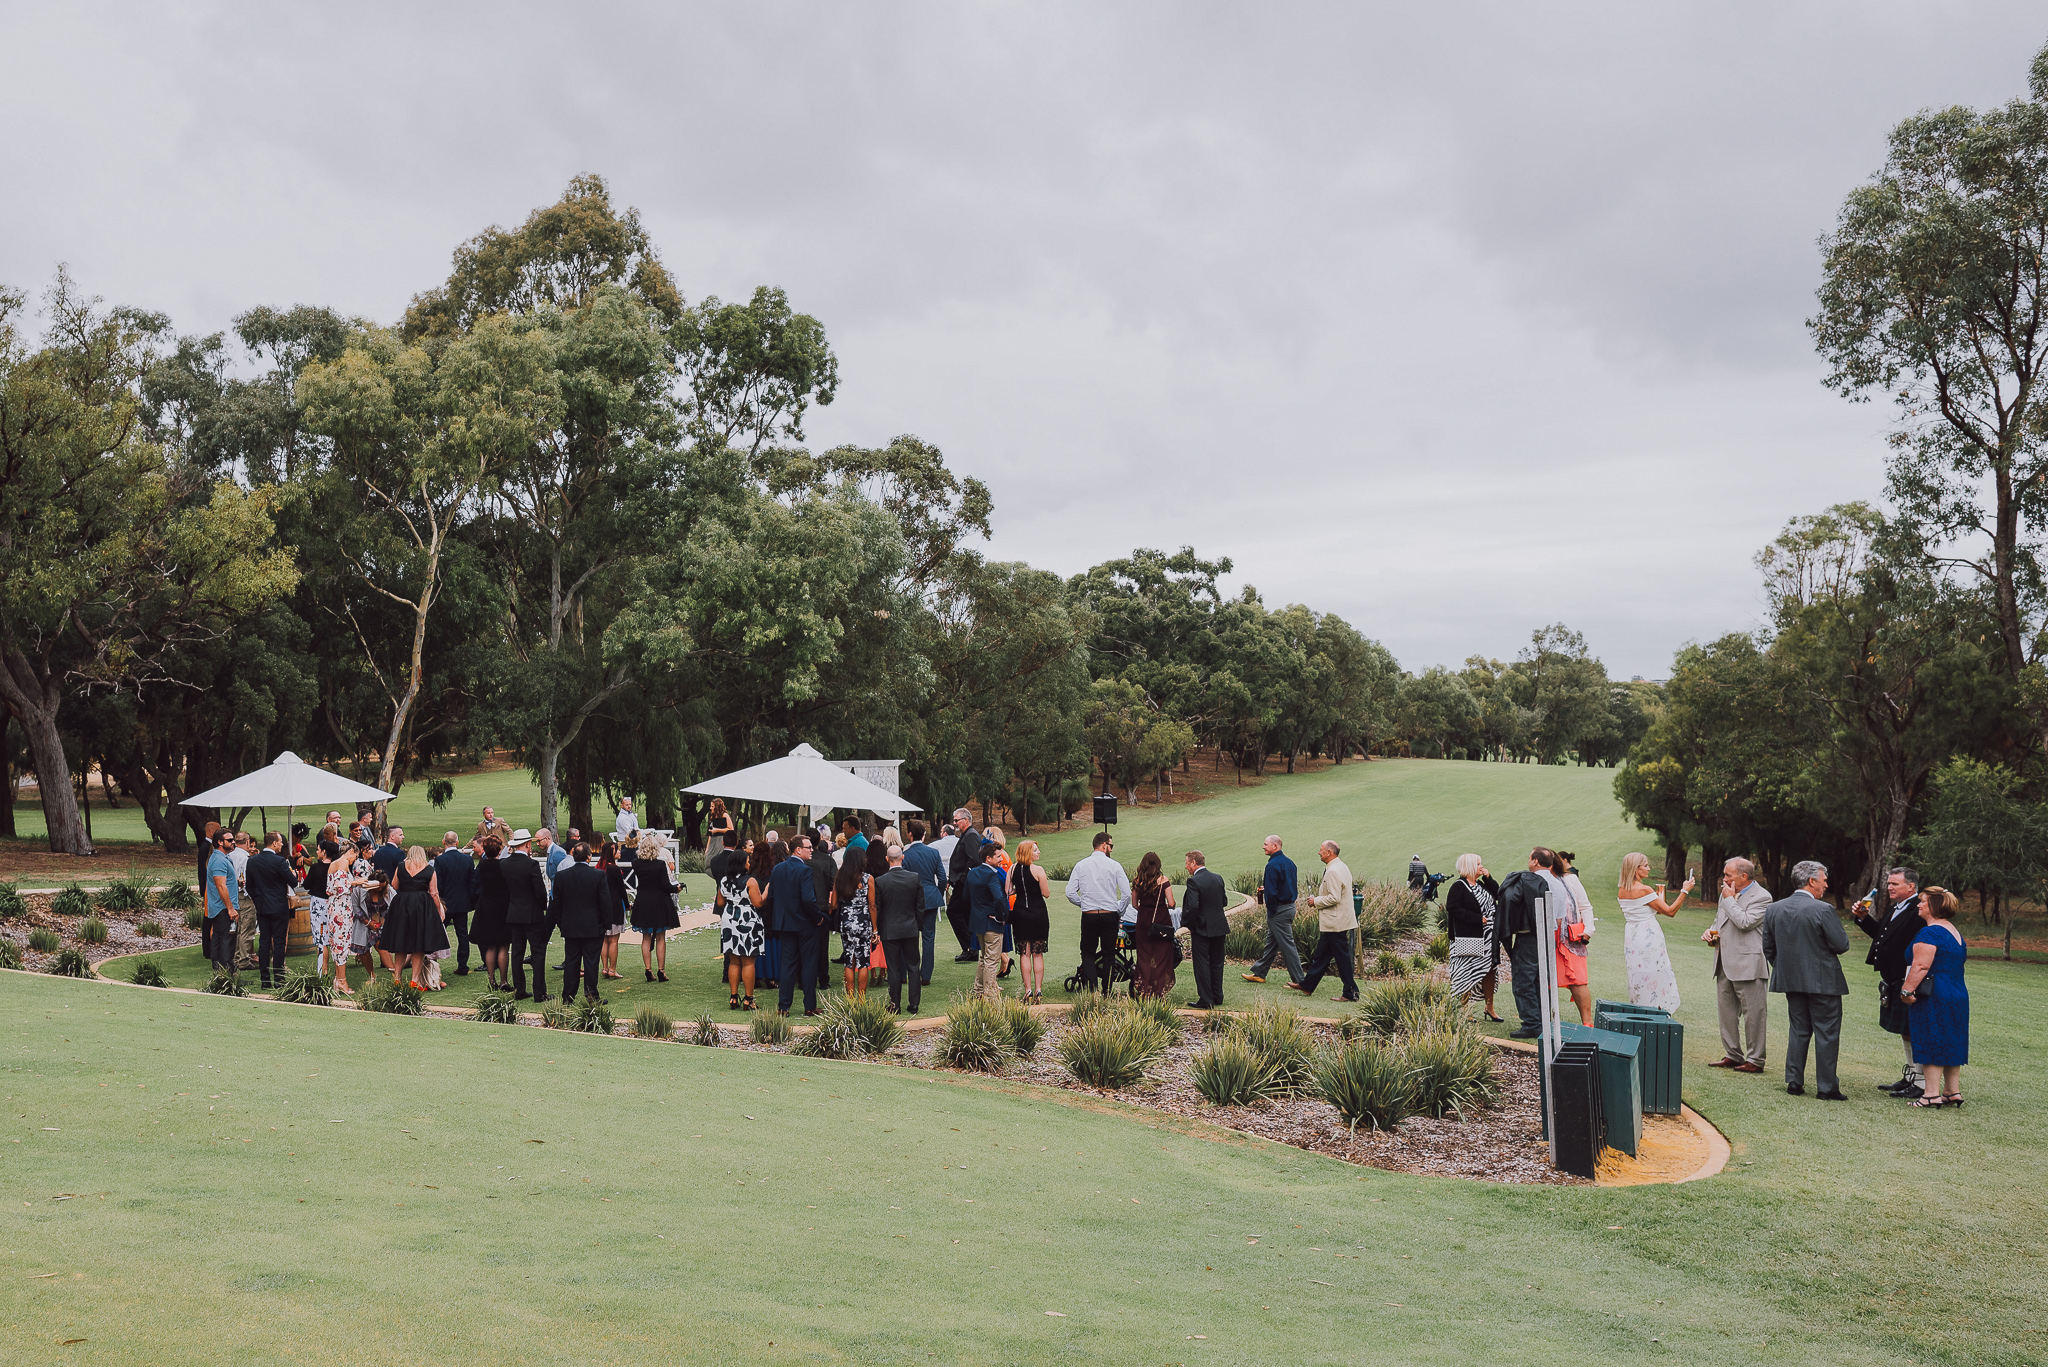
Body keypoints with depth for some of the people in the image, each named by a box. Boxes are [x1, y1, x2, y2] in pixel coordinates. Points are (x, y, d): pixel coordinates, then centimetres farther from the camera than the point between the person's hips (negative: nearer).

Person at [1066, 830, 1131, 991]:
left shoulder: (1081, 865, 2)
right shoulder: (1114, 866, -3)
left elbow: (1070, 893, -2)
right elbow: (1127, 894, -6)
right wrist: (1119, 913, 10)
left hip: (1088, 916, 1)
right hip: (1110, 916, -1)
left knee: (1088, 954, 10)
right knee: (1108, 955, 9)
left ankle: (1092, 989, -9)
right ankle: (1106, 991, 7)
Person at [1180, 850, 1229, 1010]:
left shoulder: (1194, 881, -17)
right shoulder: (1218, 878, 4)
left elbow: (1192, 907, -24)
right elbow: (1224, 902, 10)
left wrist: (1186, 923, -10)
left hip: (1202, 929, -7)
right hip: (1220, 927, 7)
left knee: (1202, 965, 2)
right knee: (1217, 963, 16)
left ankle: (1206, 1000, 3)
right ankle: (1217, 997, 23)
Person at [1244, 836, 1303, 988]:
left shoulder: (1272, 865, -19)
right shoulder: (1289, 862, 10)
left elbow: (1271, 892, -23)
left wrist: (1270, 911, -11)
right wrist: (1266, 889, 16)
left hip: (1278, 910, -10)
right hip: (1290, 906, 10)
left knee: (1287, 945, -4)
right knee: (1271, 941, 18)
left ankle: (1298, 980, -1)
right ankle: (1259, 973, 28)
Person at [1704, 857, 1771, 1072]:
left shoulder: (1761, 897, -10)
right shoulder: (1727, 894, 15)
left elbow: (1745, 922, -23)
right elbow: (1718, 920, 27)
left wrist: (1729, 899, -12)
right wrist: (1710, 932, 6)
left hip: (1748, 965, -9)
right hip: (1725, 965, 9)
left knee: (1753, 1014, -2)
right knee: (1727, 1012, 13)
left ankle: (1755, 1060, 5)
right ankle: (1733, 1055, 23)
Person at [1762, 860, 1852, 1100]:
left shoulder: (1773, 909, 2)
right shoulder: (1823, 910, -17)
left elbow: (1768, 948, 7)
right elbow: (1842, 945, -14)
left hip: (1791, 981, 6)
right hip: (1822, 981, -6)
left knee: (1799, 1031, 14)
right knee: (1826, 1034, 3)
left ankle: (1794, 1083, 14)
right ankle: (1826, 1087, 7)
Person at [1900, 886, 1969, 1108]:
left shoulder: (1929, 933, -17)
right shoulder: (1954, 931, 14)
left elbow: (1920, 966, -23)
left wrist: (1906, 991, -18)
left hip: (1933, 996, -9)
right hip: (1958, 994, 9)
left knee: (1931, 1042, -5)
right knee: (1950, 1043, 13)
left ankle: (1932, 1093, -3)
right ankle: (1953, 1091, 17)